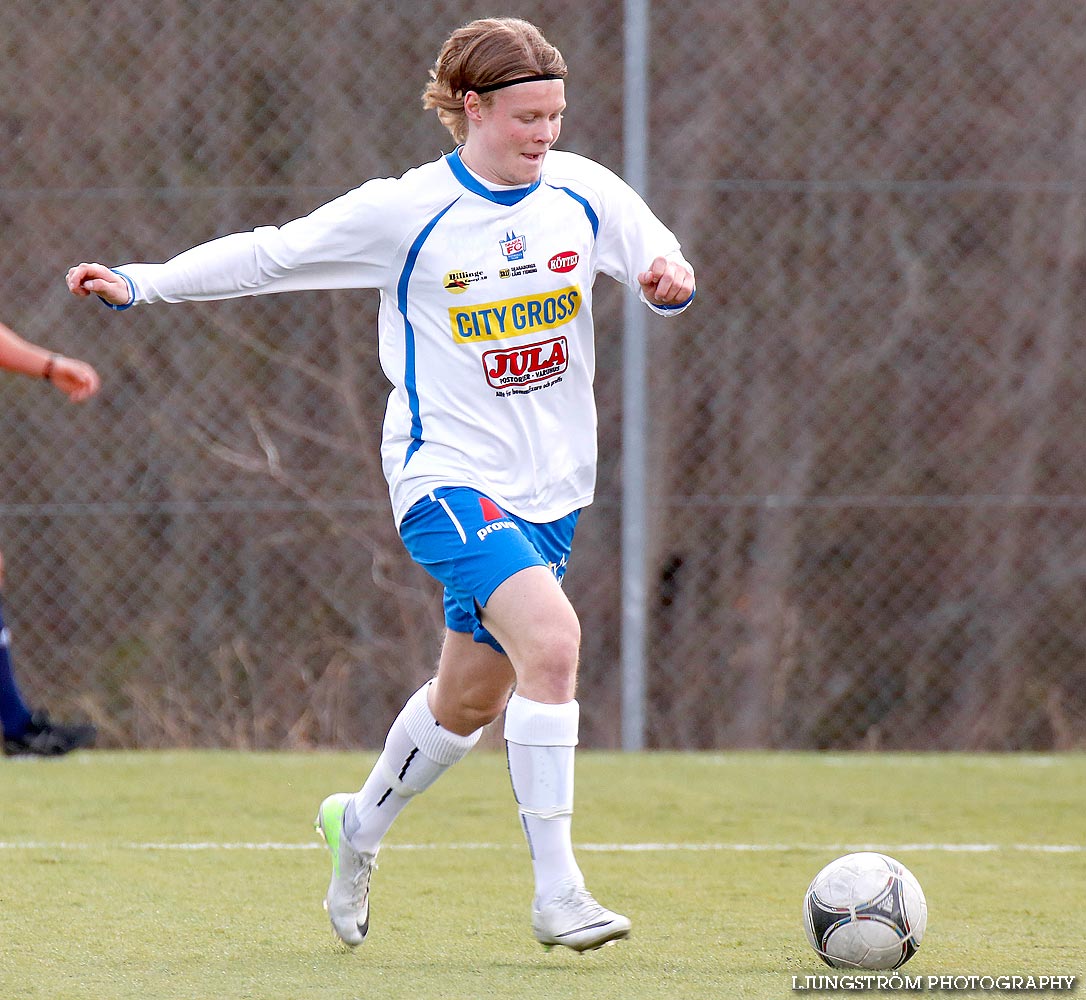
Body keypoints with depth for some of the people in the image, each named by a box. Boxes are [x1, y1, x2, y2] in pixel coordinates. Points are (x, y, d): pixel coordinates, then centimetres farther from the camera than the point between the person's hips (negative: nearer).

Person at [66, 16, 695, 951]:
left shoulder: (583, 192, 1)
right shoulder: (405, 213, -10)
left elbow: (662, 264, 11)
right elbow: (272, 254, 0)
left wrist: (671, 278, -13)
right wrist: (140, 283, -3)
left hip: (549, 488, 6)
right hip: (446, 477, -6)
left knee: (470, 697, 13)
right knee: (551, 637, -27)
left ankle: (361, 825, 43)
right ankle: (556, 890, -24)